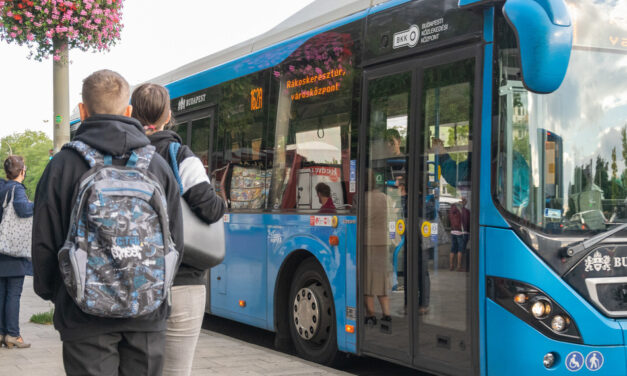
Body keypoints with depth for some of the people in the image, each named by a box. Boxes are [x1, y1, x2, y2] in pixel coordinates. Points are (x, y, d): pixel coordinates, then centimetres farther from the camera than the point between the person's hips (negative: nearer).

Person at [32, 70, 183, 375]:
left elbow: (45, 243, -2)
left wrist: (49, 293, 15)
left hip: (85, 315, -2)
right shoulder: (158, 166, 4)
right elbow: (175, 242, 7)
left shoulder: (62, 166, -5)